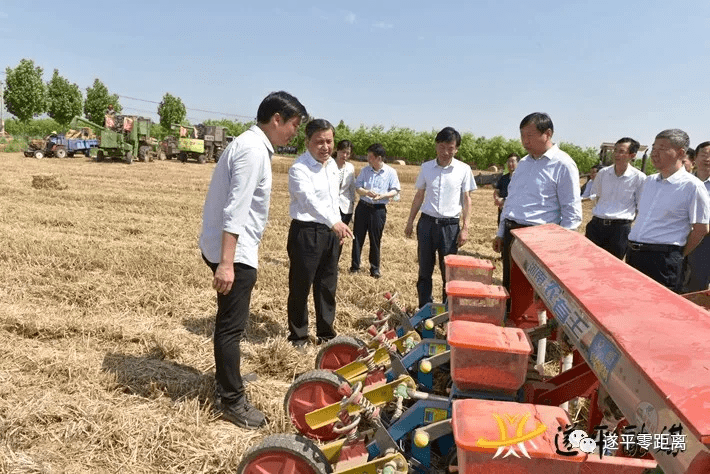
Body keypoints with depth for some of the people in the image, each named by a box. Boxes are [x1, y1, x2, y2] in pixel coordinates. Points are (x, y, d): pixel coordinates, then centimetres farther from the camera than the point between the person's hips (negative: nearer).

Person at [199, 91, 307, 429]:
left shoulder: (250, 144, 14)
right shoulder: (253, 150, -18)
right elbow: (235, 210, -26)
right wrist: (227, 262, -29)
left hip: (231, 249, 11)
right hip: (234, 252, -11)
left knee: (229, 322, 22)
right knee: (232, 326, -1)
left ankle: (226, 381, 40)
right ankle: (231, 401, 11)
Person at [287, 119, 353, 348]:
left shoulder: (332, 164, 9)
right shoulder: (299, 168, -16)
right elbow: (309, 200, -33)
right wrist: (334, 222, -46)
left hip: (331, 230, 7)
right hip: (306, 232, -7)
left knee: (327, 285, 15)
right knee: (300, 286, 3)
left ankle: (326, 332, 28)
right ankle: (298, 335, 18)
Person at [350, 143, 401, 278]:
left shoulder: (390, 172, -3)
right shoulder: (365, 170, 4)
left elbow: (395, 190, -2)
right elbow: (357, 187, 3)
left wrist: (383, 195, -19)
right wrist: (367, 192, -18)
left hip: (378, 209, -2)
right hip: (363, 206, 3)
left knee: (375, 239, 4)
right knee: (358, 236, 5)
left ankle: (375, 268, 18)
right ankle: (355, 266, 17)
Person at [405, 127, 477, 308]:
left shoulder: (464, 169, -2)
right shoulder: (426, 167, 5)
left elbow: (466, 199, 1)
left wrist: (465, 228, -5)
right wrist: (410, 221, 10)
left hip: (450, 225, -2)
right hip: (427, 223, 2)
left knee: (449, 272, 3)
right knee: (425, 270, 8)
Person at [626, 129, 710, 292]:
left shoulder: (691, 186, -8)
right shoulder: (649, 182, 14)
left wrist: (677, 256, 0)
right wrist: (634, 249, 15)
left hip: (662, 260, -7)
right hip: (633, 254, 7)